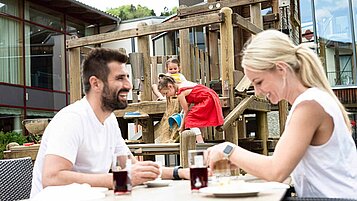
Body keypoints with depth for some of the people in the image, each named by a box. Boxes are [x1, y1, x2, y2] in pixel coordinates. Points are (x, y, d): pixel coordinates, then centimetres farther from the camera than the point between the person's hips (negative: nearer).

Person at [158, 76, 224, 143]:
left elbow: (186, 111, -6)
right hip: (211, 97, 10)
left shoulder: (180, 93, -14)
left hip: (208, 100, -10)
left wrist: (182, 126, 4)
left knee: (190, 119, -9)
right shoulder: (183, 84, 12)